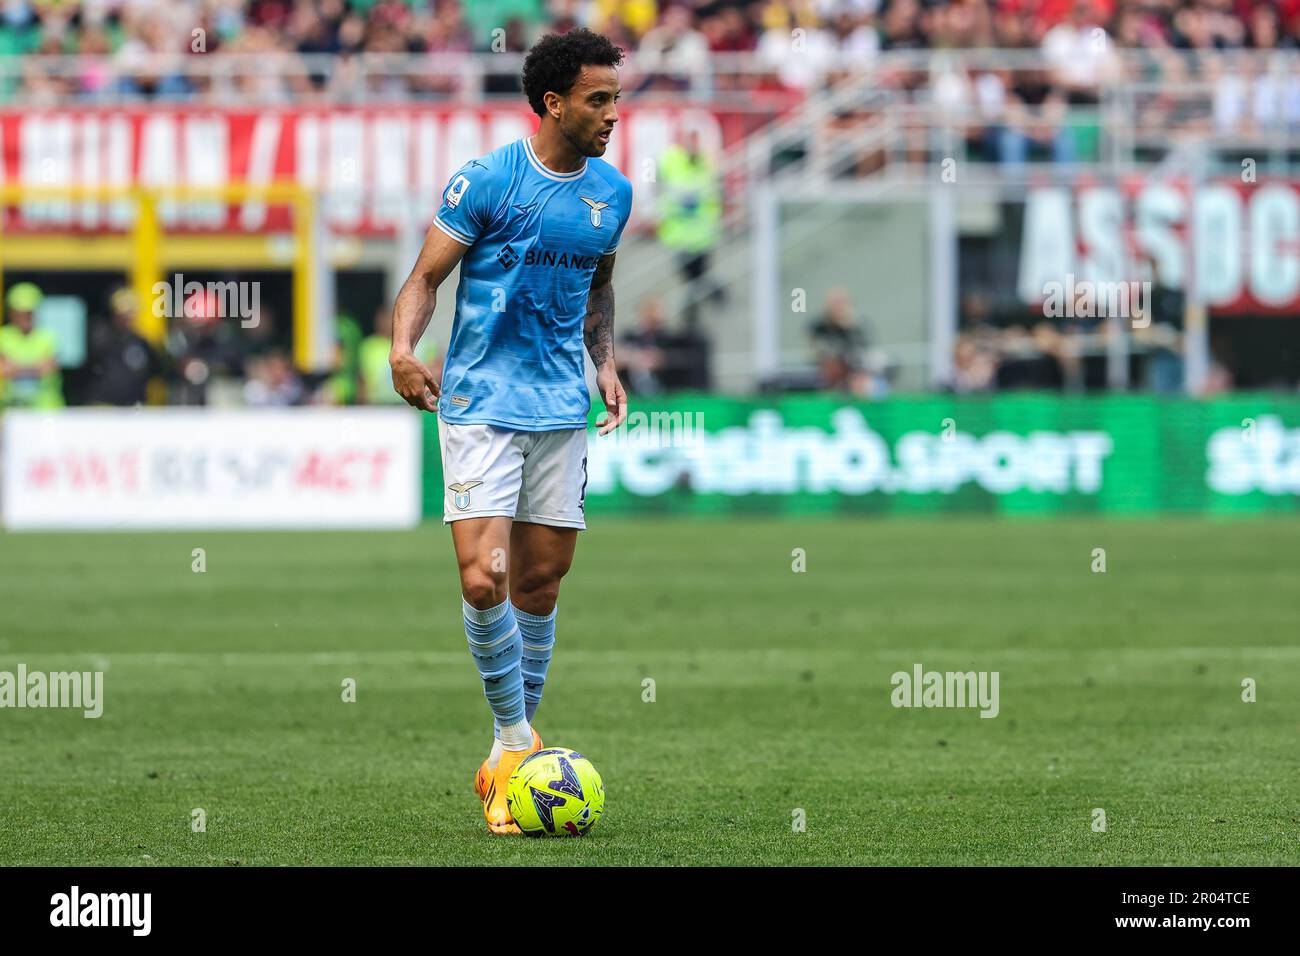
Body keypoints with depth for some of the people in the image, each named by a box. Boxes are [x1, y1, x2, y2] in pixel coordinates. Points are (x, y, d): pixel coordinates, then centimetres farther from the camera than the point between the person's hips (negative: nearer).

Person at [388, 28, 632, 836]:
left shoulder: (612, 193, 7)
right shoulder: (486, 180, -9)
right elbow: (427, 276, -5)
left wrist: (606, 361, 9)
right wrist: (404, 349, -23)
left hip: (562, 407, 5)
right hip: (481, 404, -5)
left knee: (539, 586, 6)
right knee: (483, 579, -16)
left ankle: (510, 758, 18)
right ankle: (517, 740, 1)